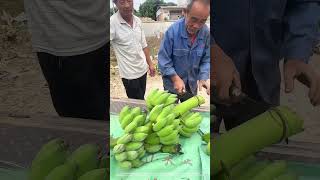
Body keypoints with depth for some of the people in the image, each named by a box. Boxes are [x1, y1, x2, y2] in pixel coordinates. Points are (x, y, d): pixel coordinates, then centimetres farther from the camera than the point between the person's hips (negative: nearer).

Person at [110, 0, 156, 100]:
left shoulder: (138, 21, 0)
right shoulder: (112, 23, -20)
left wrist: (150, 64, 12)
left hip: (142, 69, 6)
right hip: (129, 73, -5)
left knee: (141, 99, 20)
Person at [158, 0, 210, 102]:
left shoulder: (206, 33, -12)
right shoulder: (172, 31, -23)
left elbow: (206, 59, -4)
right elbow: (163, 59, -19)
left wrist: (203, 78, -20)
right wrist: (175, 78, -27)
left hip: (192, 84, 3)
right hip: (172, 83, -3)